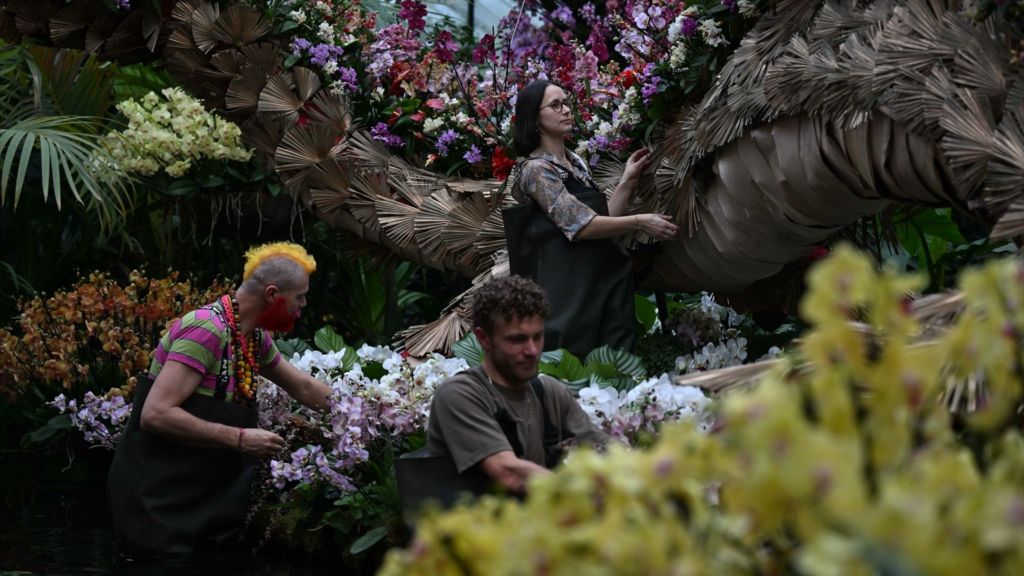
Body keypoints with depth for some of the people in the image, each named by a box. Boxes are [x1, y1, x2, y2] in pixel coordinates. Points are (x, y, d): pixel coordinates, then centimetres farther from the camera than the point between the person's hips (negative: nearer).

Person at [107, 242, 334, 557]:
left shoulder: (256, 338, 7)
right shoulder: (207, 330, -21)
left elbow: (304, 388, 24)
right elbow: (155, 414, -27)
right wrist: (239, 438, -26)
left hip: (210, 494, 9)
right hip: (160, 498, -9)